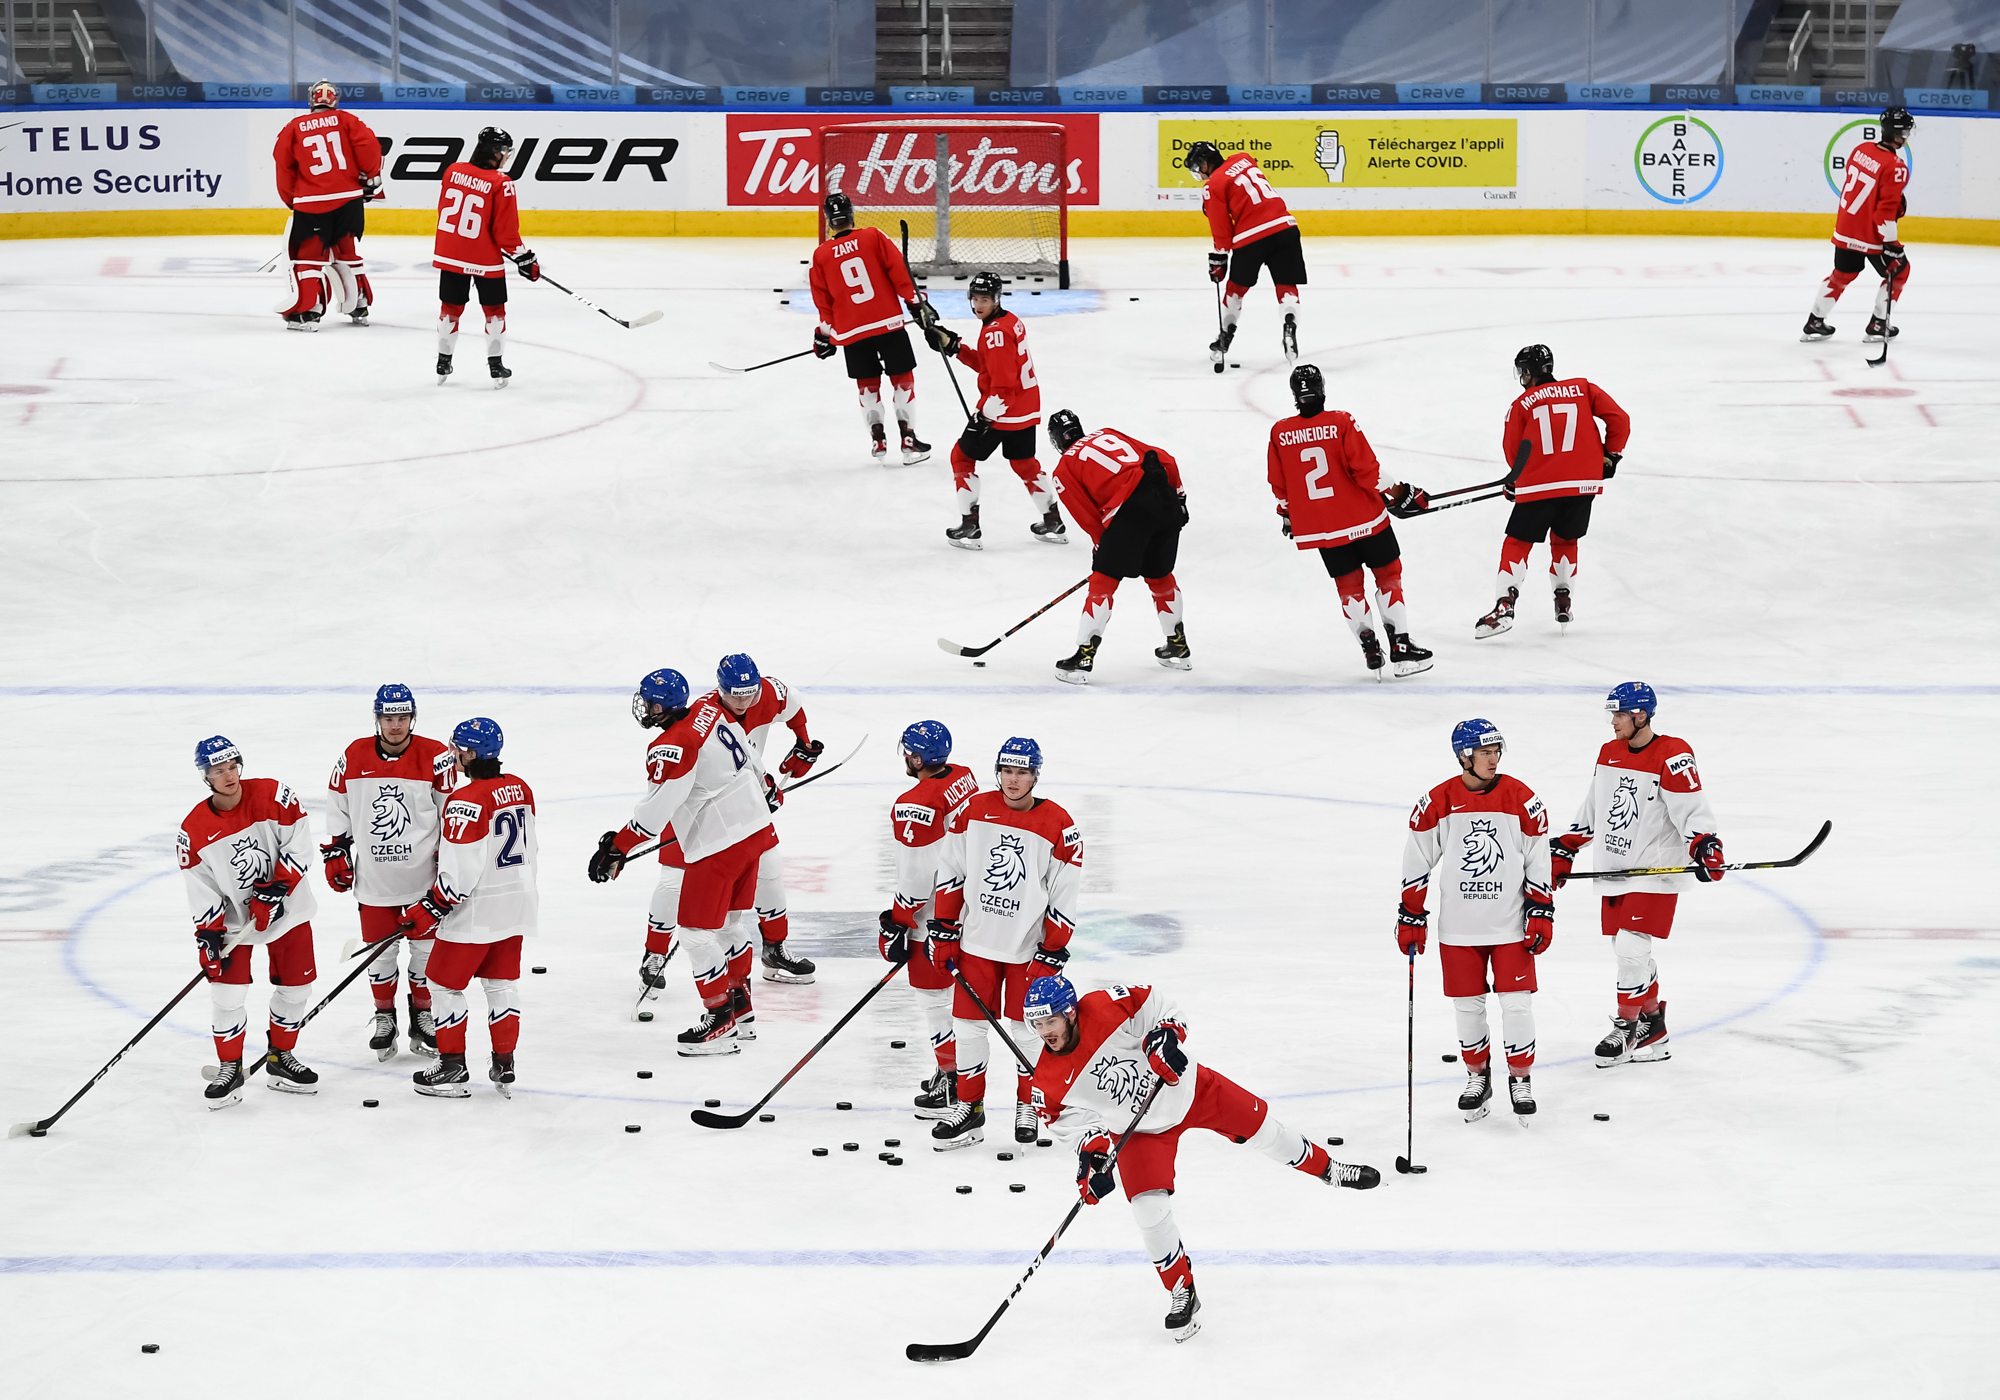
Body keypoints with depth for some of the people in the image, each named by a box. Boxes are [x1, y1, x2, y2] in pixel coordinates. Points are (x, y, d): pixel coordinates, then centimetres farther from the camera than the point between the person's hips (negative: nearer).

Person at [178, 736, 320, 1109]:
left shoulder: (271, 796, -15)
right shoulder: (194, 830, -12)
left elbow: (298, 841, -14)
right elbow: (199, 885, -8)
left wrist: (276, 888, -20)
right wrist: (208, 933, -15)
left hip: (286, 909, 1)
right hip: (232, 916, -1)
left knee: (295, 986, 7)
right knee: (226, 991, -8)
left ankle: (280, 1058, 26)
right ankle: (230, 1069, 7)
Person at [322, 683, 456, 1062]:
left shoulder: (436, 757, -8)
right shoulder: (353, 758, -1)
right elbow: (337, 810, 10)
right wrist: (334, 853, 9)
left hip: (423, 874, -1)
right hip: (373, 878, 1)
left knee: (425, 948, 8)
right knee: (379, 950, 7)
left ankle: (422, 1014, 25)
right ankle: (384, 1016, 24)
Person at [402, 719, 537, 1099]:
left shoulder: (467, 802, -22)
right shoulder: (520, 789, 4)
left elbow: (459, 871, -23)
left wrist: (430, 910, -15)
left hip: (476, 911, -8)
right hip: (517, 907, 8)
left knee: (446, 983, 6)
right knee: (501, 983, 17)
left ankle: (452, 1070, 9)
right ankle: (504, 1067, 18)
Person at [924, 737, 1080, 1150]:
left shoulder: (1058, 827, -10)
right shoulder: (973, 812, -3)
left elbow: (1065, 899, -7)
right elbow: (950, 872, 4)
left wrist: (1051, 956, -9)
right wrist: (943, 931, 1)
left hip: (1028, 946, -2)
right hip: (976, 939, 2)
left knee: (1026, 1030, 5)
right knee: (968, 1024, 5)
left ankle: (1029, 1105, 24)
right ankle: (969, 1107, 18)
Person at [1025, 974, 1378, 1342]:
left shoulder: (1105, 1007, -29)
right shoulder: (1049, 1083, -21)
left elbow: (1155, 1004, -18)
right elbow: (1070, 1119, -11)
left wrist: (1165, 1036, -34)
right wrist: (1092, 1149, -28)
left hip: (1186, 1086, -1)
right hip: (1140, 1129, 1)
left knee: (1263, 1129, 12)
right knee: (1150, 1210, -12)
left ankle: (1327, 1170, 42)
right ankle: (1182, 1294, 10)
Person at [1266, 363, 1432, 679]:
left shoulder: (1280, 433, -5)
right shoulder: (1341, 423, -14)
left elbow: (1279, 485, 5)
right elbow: (1366, 470, -16)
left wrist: (1287, 514, 23)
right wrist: (1399, 491, -3)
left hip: (1321, 528, 3)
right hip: (1364, 518, -3)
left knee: (1349, 584, 17)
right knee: (1388, 574, 12)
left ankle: (1370, 649, 9)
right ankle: (1401, 647, 7)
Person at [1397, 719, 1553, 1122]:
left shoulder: (1522, 799, -4)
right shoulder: (1437, 803, -5)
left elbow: (1538, 861, 3)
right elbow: (1416, 862, 3)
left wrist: (1541, 913, -1)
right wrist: (1410, 918, 3)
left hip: (1511, 925, 0)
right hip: (1458, 926, 0)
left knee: (1517, 1004, -3)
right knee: (1467, 1005, 6)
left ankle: (1521, 1078, 14)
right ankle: (1477, 1077, 24)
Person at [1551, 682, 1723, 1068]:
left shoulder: (1673, 757, -14)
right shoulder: (1608, 754, 9)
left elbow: (1693, 809, -17)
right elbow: (1592, 811, 19)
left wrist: (1703, 845, -32)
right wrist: (1564, 850, 18)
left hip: (1655, 871, -7)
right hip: (1616, 868, 7)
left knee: (1631, 947, -13)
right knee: (1627, 951, 9)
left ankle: (1628, 1026, 1)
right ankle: (1652, 1026, 22)